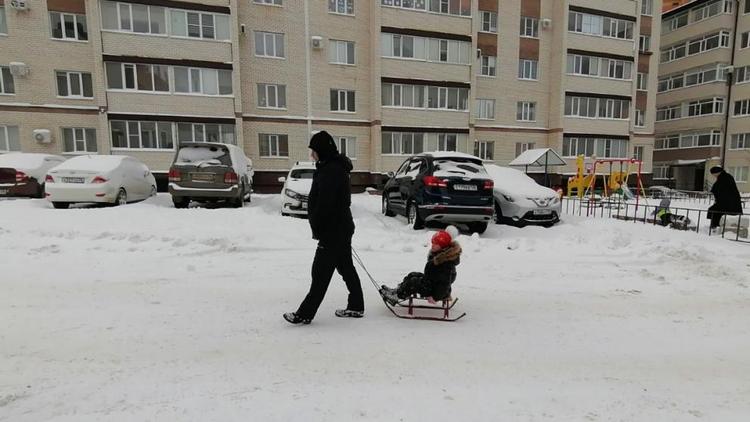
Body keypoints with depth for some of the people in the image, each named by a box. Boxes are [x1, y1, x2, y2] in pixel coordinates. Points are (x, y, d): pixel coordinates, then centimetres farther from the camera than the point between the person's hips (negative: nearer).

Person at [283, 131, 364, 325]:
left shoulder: (330, 171, -19)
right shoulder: (337, 167, 14)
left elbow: (324, 205, -23)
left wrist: (317, 229, -11)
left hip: (332, 231, -10)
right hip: (342, 228, 10)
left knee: (321, 273, -1)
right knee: (346, 268, 16)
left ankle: (305, 314, 10)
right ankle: (356, 307, 27)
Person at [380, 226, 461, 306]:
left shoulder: (446, 262, -29)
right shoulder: (437, 254, 3)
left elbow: (444, 282, -27)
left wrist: (435, 297, -24)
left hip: (437, 290, -10)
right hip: (431, 282, 10)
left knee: (414, 282, -17)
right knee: (412, 275, 9)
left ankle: (396, 297, -6)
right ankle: (397, 290, 11)